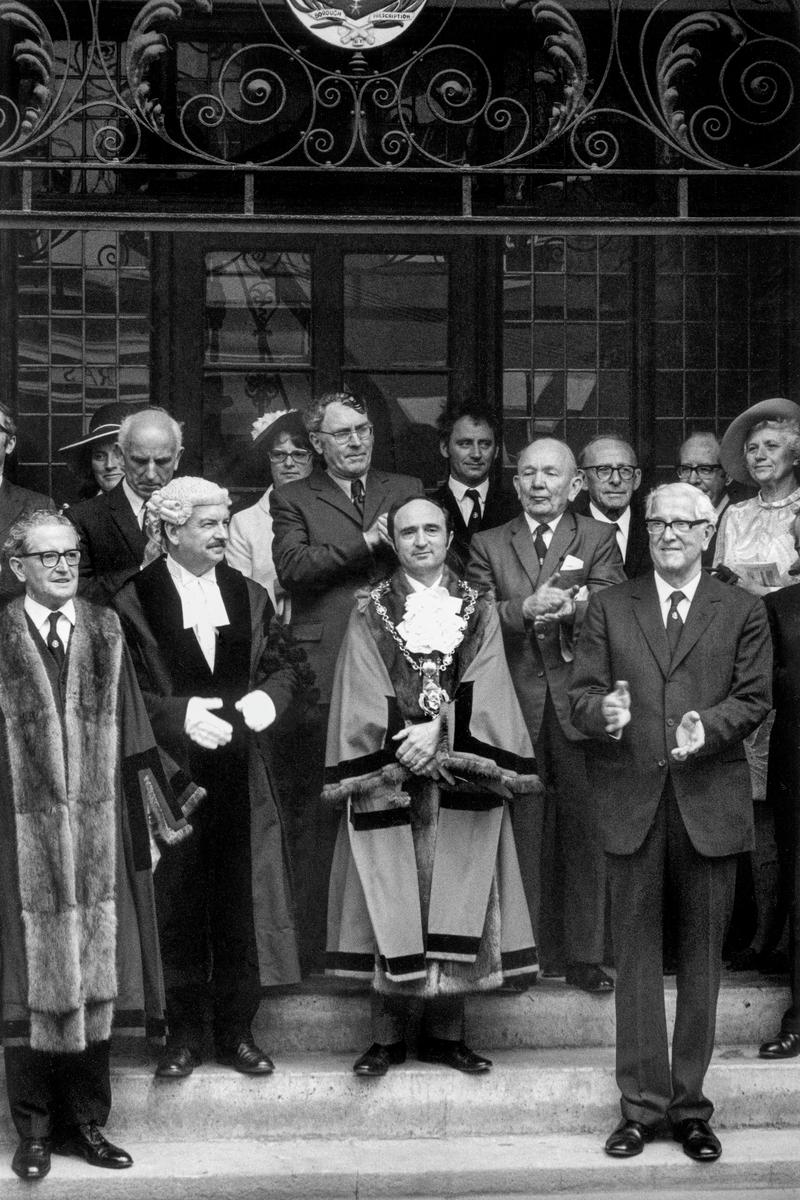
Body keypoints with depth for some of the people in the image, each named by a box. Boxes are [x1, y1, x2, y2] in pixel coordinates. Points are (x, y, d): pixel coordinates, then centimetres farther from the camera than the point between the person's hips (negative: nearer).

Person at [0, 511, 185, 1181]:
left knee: (93, 975, 7)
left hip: (97, 836, 3)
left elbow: (133, 740, 8)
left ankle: (88, 1123, 18)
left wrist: (159, 818, 7)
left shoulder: (105, 634, 7)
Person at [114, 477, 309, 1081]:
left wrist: (267, 696, -8)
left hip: (242, 775, 3)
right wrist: (180, 714, -18)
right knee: (176, 907, 2)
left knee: (243, 903, 5)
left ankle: (236, 1030, 17)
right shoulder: (133, 601, -3)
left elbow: (286, 664, 12)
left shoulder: (249, 595, 11)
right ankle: (183, 1035, 14)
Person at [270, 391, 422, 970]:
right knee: (321, 809, -2)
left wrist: (400, 542, -7)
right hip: (326, 669, -2)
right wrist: (367, 541, -11)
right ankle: (318, 948, 4)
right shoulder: (293, 499, 11)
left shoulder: (407, 490, 20)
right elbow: (292, 565, -6)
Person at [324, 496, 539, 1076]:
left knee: (457, 903, 1)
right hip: (390, 782, -1)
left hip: (461, 779, 1)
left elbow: (482, 689, -2)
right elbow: (365, 697, -1)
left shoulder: (478, 610, 9)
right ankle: (387, 1035, 5)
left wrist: (439, 730, -17)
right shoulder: (371, 612, 7)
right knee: (392, 902, -2)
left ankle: (446, 1032, 10)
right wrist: (406, 745, -13)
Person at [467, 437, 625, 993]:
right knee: (521, 832, 4)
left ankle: (586, 954, 10)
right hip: (516, 702, 1)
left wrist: (570, 609, -28)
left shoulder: (599, 539, 7)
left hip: (580, 702, -1)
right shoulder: (488, 545, 11)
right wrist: (527, 607, -20)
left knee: (586, 831, 1)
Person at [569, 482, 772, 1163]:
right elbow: (582, 692, 4)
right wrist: (602, 711, -19)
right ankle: (642, 1106, 11)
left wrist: (709, 725, -18)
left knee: (702, 956, 6)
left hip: (710, 802, 0)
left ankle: (690, 1106, 17)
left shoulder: (742, 612, 8)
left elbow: (755, 699, 1)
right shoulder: (609, 608, 11)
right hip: (631, 799, 0)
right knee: (636, 953, 3)